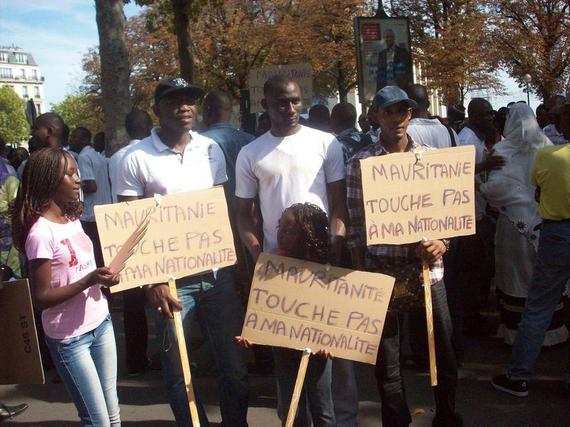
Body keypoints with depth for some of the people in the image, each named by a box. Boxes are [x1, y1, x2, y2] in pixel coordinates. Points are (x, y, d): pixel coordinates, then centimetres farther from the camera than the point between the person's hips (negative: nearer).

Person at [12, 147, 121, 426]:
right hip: (69, 337, -7)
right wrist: (89, 280, -27)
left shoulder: (72, 218, 5)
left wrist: (104, 276, -1)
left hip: (101, 322, 7)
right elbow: (42, 298, -18)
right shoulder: (41, 232, -18)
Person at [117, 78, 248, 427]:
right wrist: (152, 281, -8)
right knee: (179, 370, 8)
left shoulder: (211, 149, 6)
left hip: (217, 274, 3)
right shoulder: (138, 159, -4)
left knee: (235, 364, 10)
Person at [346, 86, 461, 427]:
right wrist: (361, 276, -2)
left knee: (444, 351, 12)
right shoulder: (361, 163, -1)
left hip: (428, 266, 2)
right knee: (387, 360, 9)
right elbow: (355, 226, 0)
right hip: (382, 270, -2)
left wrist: (443, 243, -10)